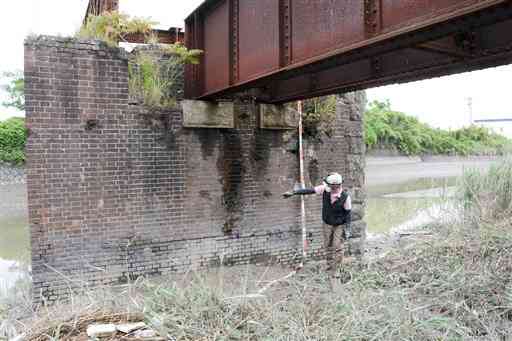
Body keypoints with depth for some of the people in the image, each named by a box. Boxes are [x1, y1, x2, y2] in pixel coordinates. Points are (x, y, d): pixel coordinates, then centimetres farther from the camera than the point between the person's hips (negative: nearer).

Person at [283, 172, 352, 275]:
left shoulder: (345, 196, -27)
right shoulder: (325, 189, -21)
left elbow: (348, 213, -16)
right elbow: (309, 190, -18)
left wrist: (347, 228, -15)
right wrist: (293, 192, -20)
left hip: (340, 225, -4)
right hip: (327, 224, 4)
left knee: (338, 248, 0)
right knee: (328, 247, 15)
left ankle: (335, 270, 17)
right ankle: (329, 267, 33)